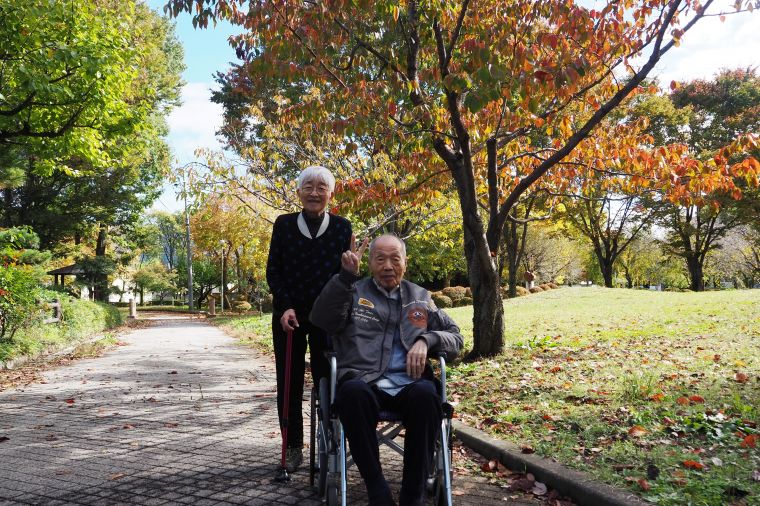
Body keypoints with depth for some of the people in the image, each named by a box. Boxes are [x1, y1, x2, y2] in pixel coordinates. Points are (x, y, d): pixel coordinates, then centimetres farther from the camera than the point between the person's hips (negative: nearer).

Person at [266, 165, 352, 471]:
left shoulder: (342, 227, 2)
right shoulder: (284, 224, 3)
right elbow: (273, 270, 2)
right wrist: (285, 307, -10)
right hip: (288, 316, 1)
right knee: (289, 383, 7)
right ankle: (293, 447, 19)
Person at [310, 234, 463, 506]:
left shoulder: (420, 297, 22)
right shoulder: (354, 291, 16)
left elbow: (456, 337, 20)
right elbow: (322, 320, -2)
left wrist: (426, 340, -2)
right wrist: (346, 275, -12)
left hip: (409, 385, 2)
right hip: (364, 383, -1)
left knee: (426, 393, -34)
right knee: (353, 391, -37)